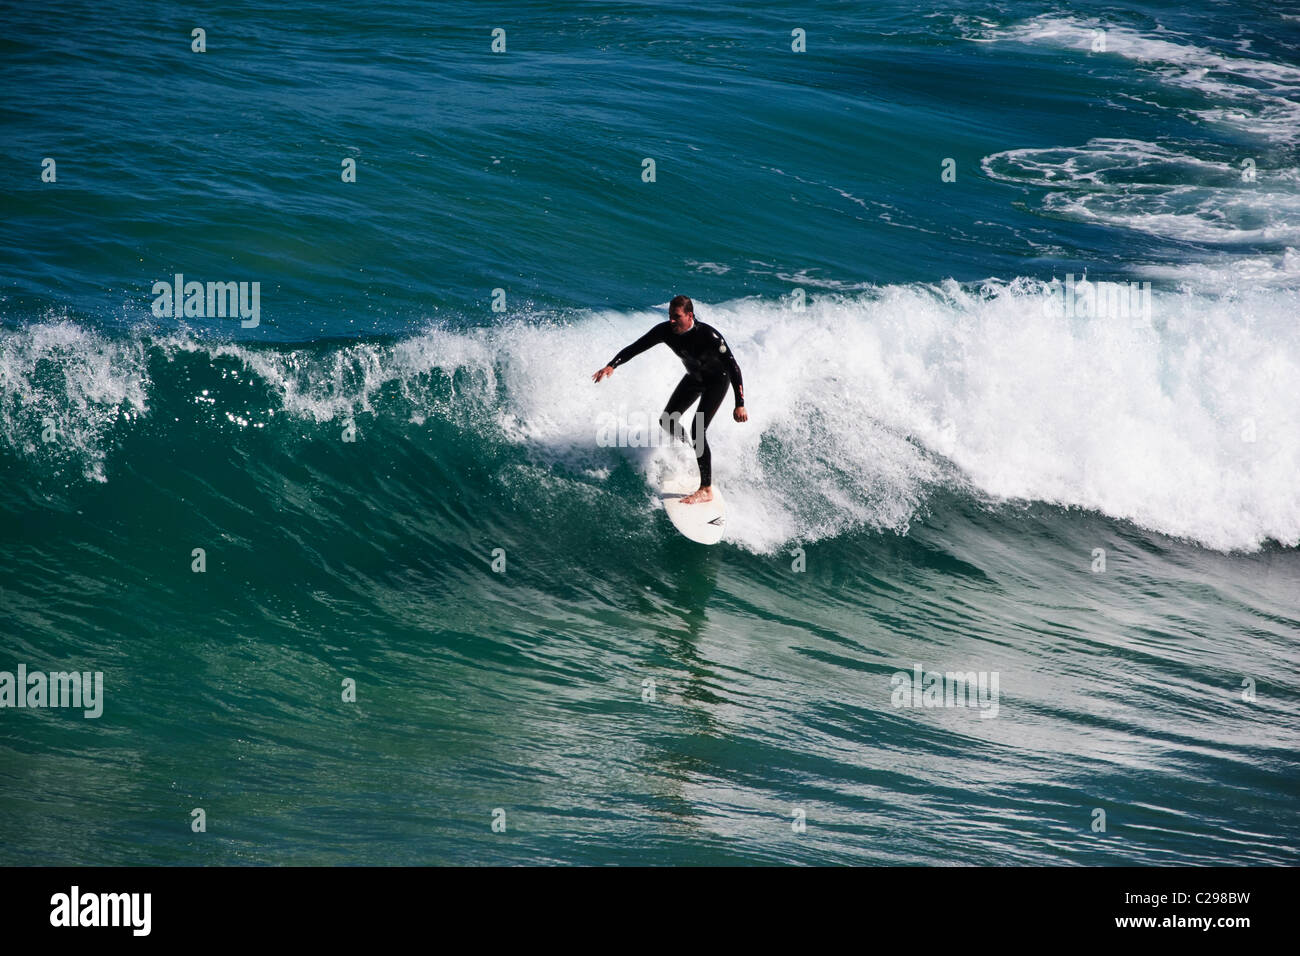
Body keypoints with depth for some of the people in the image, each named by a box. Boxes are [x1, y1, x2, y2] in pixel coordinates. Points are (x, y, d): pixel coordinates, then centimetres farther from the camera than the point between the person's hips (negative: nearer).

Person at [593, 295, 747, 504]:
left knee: (698, 430, -19)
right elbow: (635, 348, -16)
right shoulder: (666, 330, -22)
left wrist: (740, 405, -42)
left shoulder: (709, 336, -37)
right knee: (667, 421, 8)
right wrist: (612, 366, -33)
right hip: (694, 376, 7)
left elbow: (733, 366, -36)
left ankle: (706, 490, -16)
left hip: (717, 379, -7)